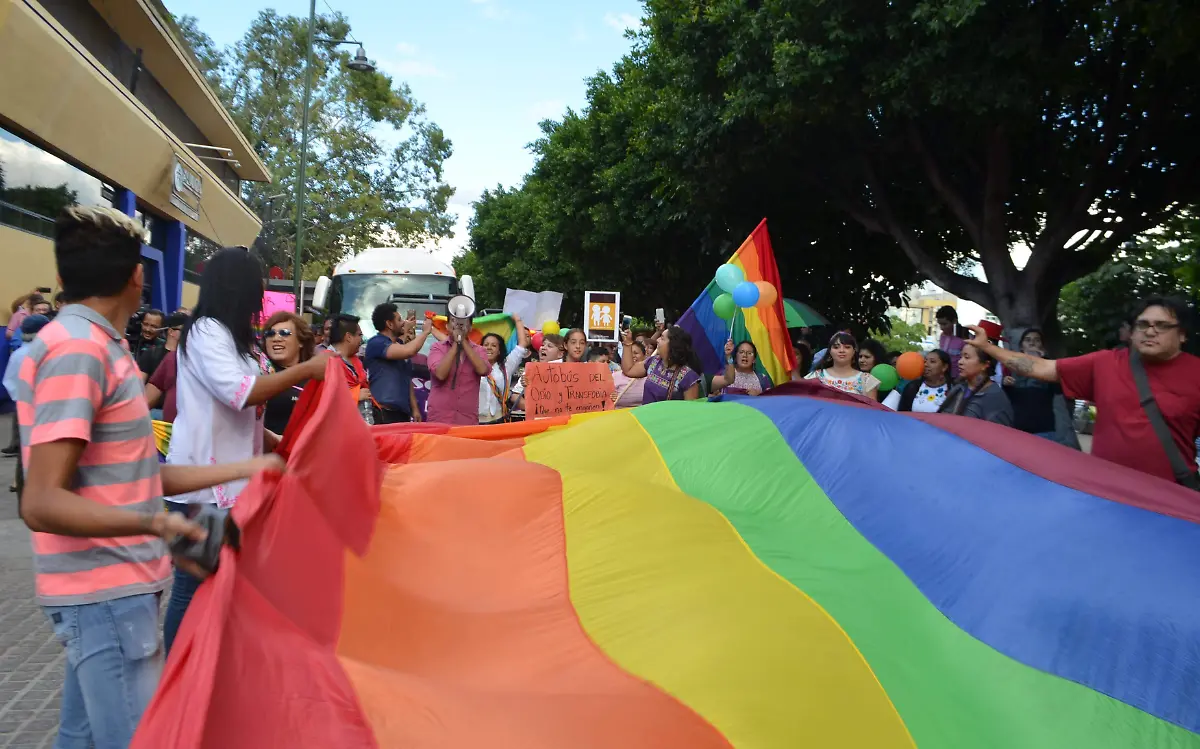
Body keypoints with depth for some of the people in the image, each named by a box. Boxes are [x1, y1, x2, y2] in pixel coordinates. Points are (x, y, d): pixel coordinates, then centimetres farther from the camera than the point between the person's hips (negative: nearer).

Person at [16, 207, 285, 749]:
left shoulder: (96, 346, 13)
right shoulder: (76, 349, -18)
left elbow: (135, 477, 15)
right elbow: (41, 503, -23)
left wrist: (245, 469, 18)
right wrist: (153, 525, -38)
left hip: (108, 589, 10)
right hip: (107, 593, -10)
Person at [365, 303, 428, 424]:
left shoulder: (399, 345, 16)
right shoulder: (376, 343, -9)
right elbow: (409, 351, -25)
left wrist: (414, 408, 14)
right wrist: (425, 331, -8)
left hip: (403, 412, 8)